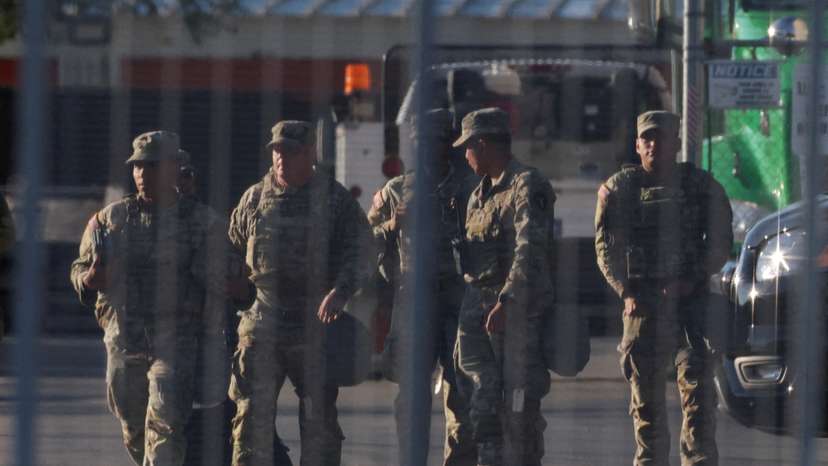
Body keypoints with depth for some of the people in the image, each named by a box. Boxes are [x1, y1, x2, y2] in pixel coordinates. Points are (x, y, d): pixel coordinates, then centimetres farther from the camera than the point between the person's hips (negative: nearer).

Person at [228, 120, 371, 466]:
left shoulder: (336, 200, 0)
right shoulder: (254, 199, 9)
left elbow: (359, 254, -8)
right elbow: (230, 249, 20)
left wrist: (339, 291, -25)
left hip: (315, 324, -2)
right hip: (262, 318, 2)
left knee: (319, 416, 3)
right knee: (252, 412, -3)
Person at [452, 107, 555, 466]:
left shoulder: (528, 186, -8)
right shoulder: (479, 194, 19)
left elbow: (530, 250, -18)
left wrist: (506, 302, -25)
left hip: (517, 307, -8)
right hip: (478, 311, 8)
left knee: (518, 403, -7)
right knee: (483, 401, 4)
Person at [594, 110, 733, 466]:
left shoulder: (701, 186, 6)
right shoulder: (618, 189, 7)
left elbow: (720, 243, 4)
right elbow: (606, 247, 3)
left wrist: (690, 281, -10)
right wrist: (626, 291, -11)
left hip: (691, 298, -1)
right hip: (642, 300, 1)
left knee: (697, 381, -13)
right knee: (646, 394, 5)